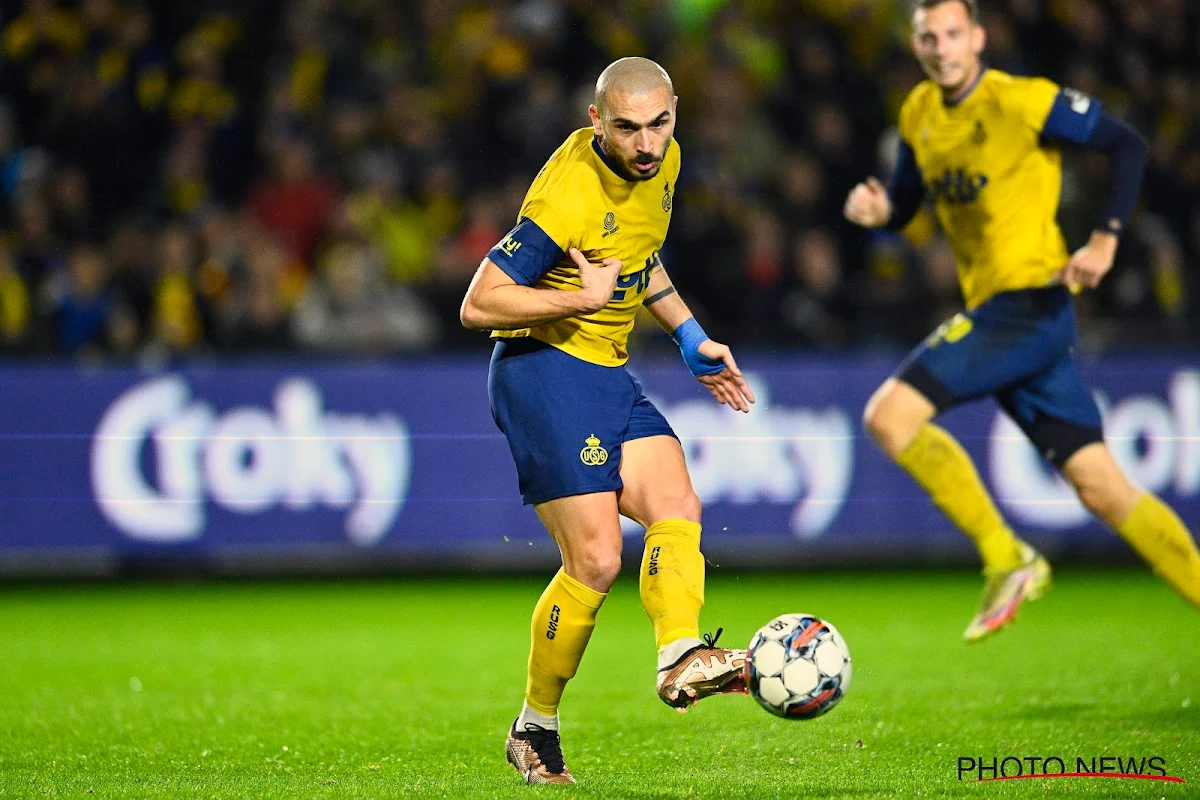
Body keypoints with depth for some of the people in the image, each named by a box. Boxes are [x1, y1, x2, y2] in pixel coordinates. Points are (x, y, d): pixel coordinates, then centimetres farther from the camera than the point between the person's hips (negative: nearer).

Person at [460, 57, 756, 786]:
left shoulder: (662, 162, 5)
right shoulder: (569, 196, -22)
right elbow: (477, 305, -19)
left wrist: (691, 338, 17)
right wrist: (585, 299, -20)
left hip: (608, 373, 8)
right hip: (543, 370, -8)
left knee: (677, 508, -14)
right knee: (596, 557, -12)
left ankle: (681, 657, -30)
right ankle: (536, 730, 1)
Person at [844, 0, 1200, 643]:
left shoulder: (1024, 102, -10)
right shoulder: (920, 115, 12)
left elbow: (1126, 145, -6)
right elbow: (904, 203, 22)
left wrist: (1106, 239, -15)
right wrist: (877, 209, -1)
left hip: (1032, 301, -7)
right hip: (991, 310, 7)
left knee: (889, 415, -18)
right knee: (1101, 487, 5)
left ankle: (1008, 561, -9)